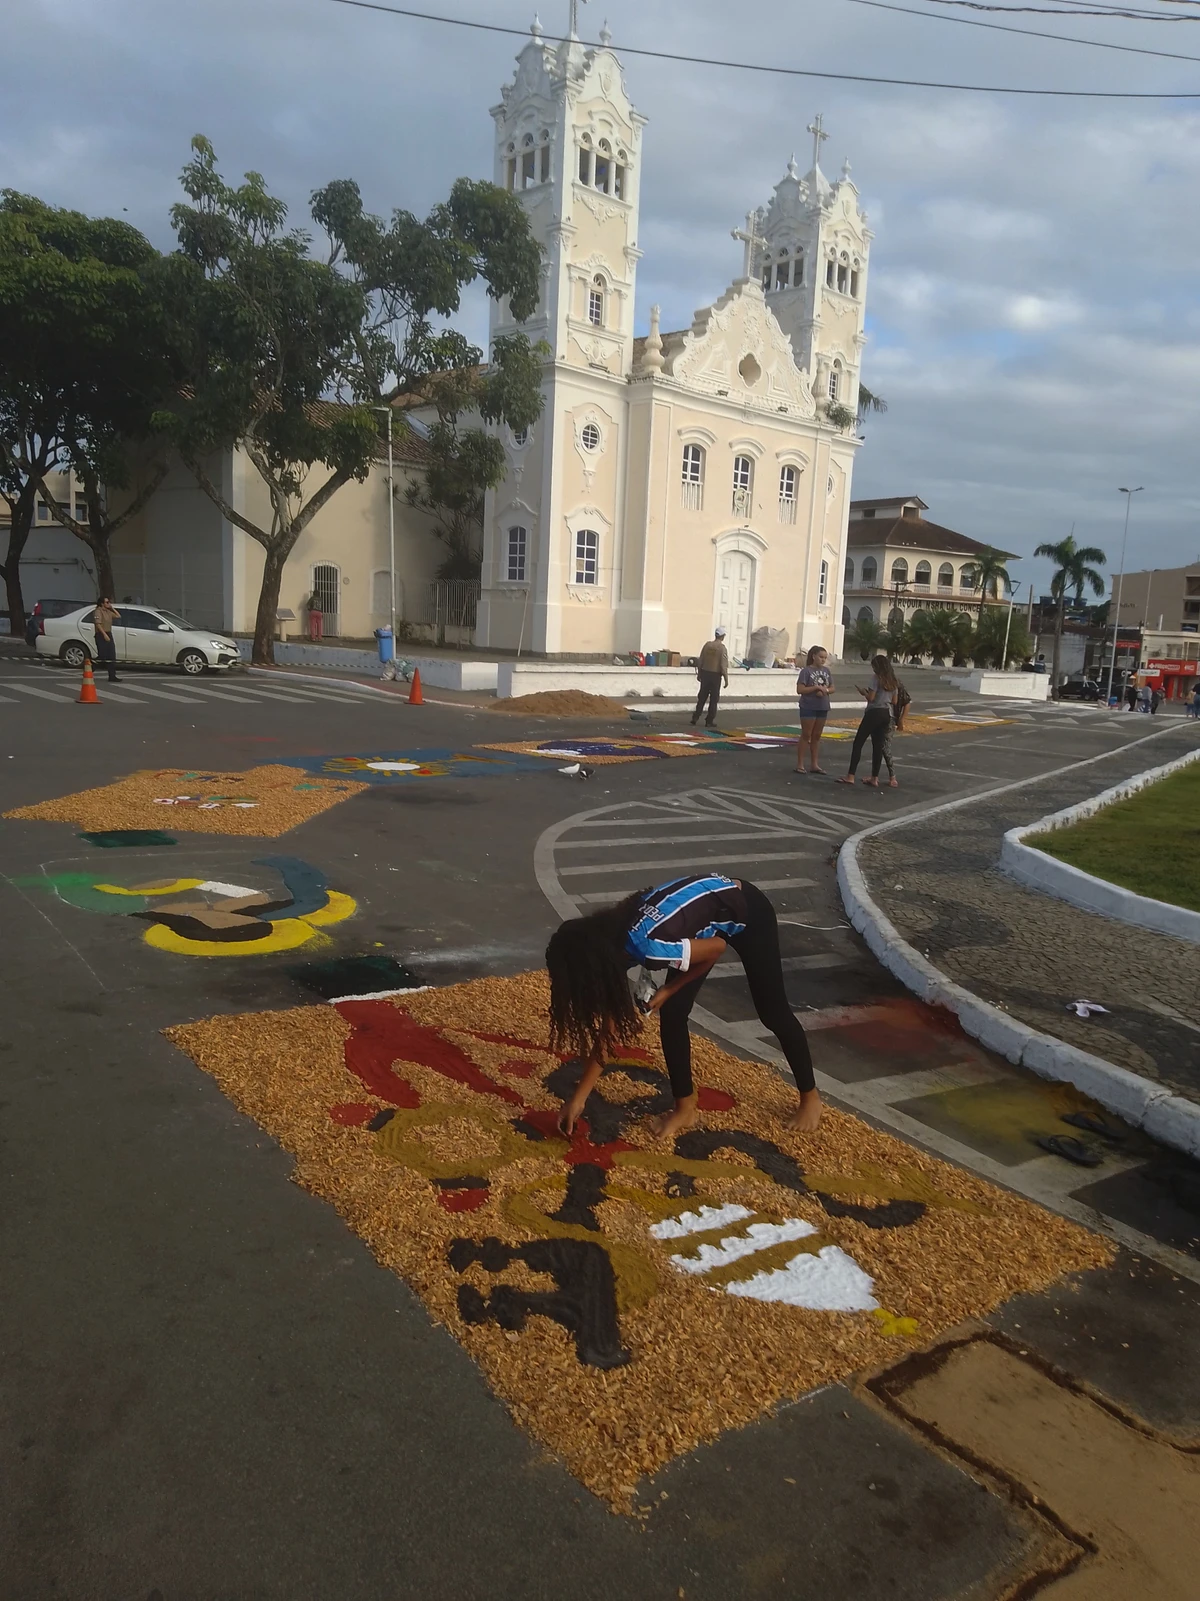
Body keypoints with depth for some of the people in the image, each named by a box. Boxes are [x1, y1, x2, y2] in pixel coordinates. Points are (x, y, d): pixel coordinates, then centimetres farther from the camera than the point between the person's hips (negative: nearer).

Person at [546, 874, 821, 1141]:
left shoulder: (647, 948, -37)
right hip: (706, 914, 6)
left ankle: (810, 1096, 30)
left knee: (772, 1011, 8)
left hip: (746, 909, -6)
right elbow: (608, 1024, -6)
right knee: (671, 1013, -3)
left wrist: (669, 989, -12)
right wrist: (579, 1097, -5)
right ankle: (686, 1108, 14)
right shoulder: (611, 945, -14)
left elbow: (717, 948, -21)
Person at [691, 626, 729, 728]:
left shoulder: (707, 645, 1)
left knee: (702, 697, 13)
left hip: (705, 673, 4)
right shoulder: (722, 648, -12)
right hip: (716, 676, -4)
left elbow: (700, 661, 5)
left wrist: (699, 673, 16)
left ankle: (695, 718, 10)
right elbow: (724, 666, -15)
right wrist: (726, 680, -9)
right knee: (714, 699, 6)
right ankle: (709, 721, 7)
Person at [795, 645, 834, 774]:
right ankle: (800, 764, 2)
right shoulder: (806, 671, -10)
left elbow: (832, 688, 11)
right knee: (805, 735, -2)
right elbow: (799, 690, -16)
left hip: (822, 708, 6)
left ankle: (814, 764, 18)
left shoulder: (826, 671, 8)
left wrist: (825, 690, -11)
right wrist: (816, 687, -20)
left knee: (816, 736, 11)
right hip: (808, 708, -6)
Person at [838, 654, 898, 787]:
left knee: (858, 743, -3)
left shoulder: (876, 678, -9)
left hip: (874, 713, -7)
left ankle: (850, 776, -7)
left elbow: (870, 698, -14)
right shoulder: (893, 681, 13)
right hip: (887, 714, 7)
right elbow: (894, 701, 14)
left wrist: (863, 691, 4)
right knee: (878, 745, 9)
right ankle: (874, 778, 9)